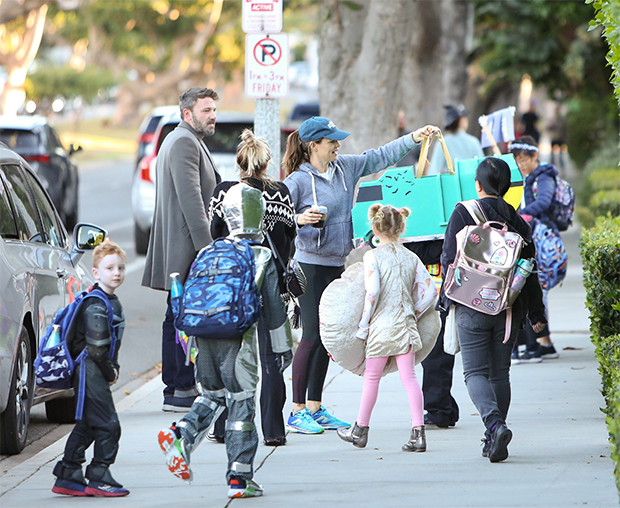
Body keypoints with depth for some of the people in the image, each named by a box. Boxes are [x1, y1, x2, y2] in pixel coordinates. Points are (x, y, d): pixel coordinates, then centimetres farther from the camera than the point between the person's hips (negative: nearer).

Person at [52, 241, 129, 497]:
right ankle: (99, 478, -2)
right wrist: (110, 372, -10)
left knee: (87, 425, 13)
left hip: (94, 373, 10)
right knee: (108, 425, -8)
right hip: (90, 371, -10)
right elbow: (96, 347, -21)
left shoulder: (111, 302, 15)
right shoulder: (97, 305, -17)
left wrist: (113, 368, 11)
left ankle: (68, 476, 17)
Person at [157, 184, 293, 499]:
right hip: (238, 339, -4)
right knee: (241, 404, 2)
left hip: (205, 336, 4)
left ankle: (180, 435, -2)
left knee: (213, 395, 22)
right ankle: (239, 478, 2)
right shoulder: (262, 257, -1)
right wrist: (283, 346, 11)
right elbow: (273, 307, 2)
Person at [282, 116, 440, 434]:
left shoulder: (345, 168, 9)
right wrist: (300, 219, -34)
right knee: (312, 336, -8)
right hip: (311, 264, -7)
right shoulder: (298, 180, -11)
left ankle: (315, 408, 15)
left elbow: (380, 157, 17)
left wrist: (415, 137, 13)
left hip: (337, 263, 7)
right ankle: (297, 411, -2)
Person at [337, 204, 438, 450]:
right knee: (409, 377, 2)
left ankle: (360, 430, 23)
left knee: (371, 377, 10)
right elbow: (430, 291, 3)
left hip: (381, 326, -4)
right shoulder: (411, 258, 6)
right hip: (405, 324, 4)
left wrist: (363, 324, -9)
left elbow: (372, 292, -18)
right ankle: (418, 432, -7)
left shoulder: (373, 256, -8)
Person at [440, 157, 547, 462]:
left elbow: (449, 259, -5)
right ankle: (494, 440, 14)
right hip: (509, 308, 3)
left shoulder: (463, 213, -4)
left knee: (475, 372, -1)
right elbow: (529, 270, 7)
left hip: (472, 306, -3)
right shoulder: (517, 221, 5)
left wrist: (448, 299, 10)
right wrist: (536, 313, 15)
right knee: (500, 372, 13)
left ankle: (495, 424, -26)